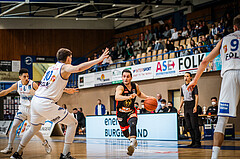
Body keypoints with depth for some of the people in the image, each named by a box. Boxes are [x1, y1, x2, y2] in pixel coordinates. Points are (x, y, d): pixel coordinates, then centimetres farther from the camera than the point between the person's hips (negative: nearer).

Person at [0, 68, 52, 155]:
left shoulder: (33, 84, -15)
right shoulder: (17, 85, -4)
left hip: (32, 109, -3)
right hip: (22, 108, 3)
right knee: (13, 126, -8)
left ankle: (45, 143, 28)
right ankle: (9, 147, -2)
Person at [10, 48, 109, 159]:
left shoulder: (51, 67, 20)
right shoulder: (64, 67, -4)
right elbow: (79, 68, -24)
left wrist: (66, 90, 43)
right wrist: (98, 60, -22)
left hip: (35, 100, 8)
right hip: (46, 103, -8)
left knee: (34, 128, 29)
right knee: (72, 123, 1)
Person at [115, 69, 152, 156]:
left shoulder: (135, 86, -9)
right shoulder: (120, 87, -25)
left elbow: (139, 94, 16)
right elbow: (117, 97, -48)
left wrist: (147, 97, -1)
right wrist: (128, 97, -63)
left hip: (131, 111, 1)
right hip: (121, 112, -1)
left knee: (132, 123, -30)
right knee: (124, 130, 14)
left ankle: (132, 144, -44)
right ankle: (131, 139, 49)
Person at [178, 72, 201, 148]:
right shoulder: (183, 87, 17)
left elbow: (196, 96, -8)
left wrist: (195, 106, -18)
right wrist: (180, 107, 14)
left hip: (192, 104, -7)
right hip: (186, 105, 7)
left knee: (194, 125, -10)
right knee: (188, 126, 6)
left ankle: (197, 142, -7)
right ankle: (193, 141, 11)